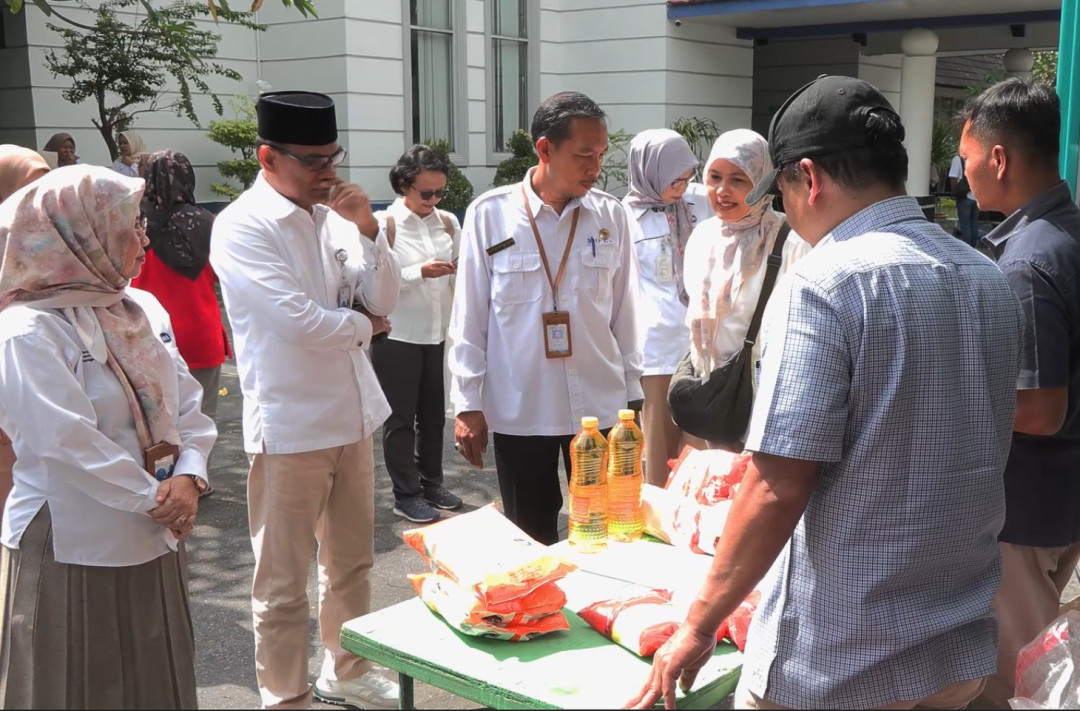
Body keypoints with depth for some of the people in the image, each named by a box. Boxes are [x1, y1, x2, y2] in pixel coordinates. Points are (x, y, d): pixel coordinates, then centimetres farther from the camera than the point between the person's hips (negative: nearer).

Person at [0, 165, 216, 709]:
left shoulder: (142, 311, 7)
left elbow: (187, 404, 6)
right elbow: (66, 443, -22)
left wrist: (187, 475, -11)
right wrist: (152, 498, -16)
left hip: (153, 541, 7)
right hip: (73, 549, -6)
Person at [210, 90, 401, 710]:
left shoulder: (332, 215, 6)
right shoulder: (242, 228, -13)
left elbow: (384, 300, 4)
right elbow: (297, 319, -22)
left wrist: (367, 228, -10)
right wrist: (364, 325, -6)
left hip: (353, 415, 7)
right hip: (290, 425, -7)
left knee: (353, 563, 21)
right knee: (285, 584, 6)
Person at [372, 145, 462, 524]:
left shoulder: (448, 222, 5)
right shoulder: (384, 223, -10)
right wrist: (420, 272, -26)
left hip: (440, 333, 5)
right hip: (398, 336, -5)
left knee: (434, 414, 16)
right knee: (400, 418, 6)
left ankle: (432, 482, 31)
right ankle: (406, 495, 16)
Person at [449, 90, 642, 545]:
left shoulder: (611, 216, 1)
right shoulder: (489, 215, -6)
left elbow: (625, 313, 6)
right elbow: (469, 317, -2)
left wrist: (631, 394, 8)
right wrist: (467, 404, -2)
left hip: (599, 405, 2)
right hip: (517, 409, -1)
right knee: (531, 540, 13)